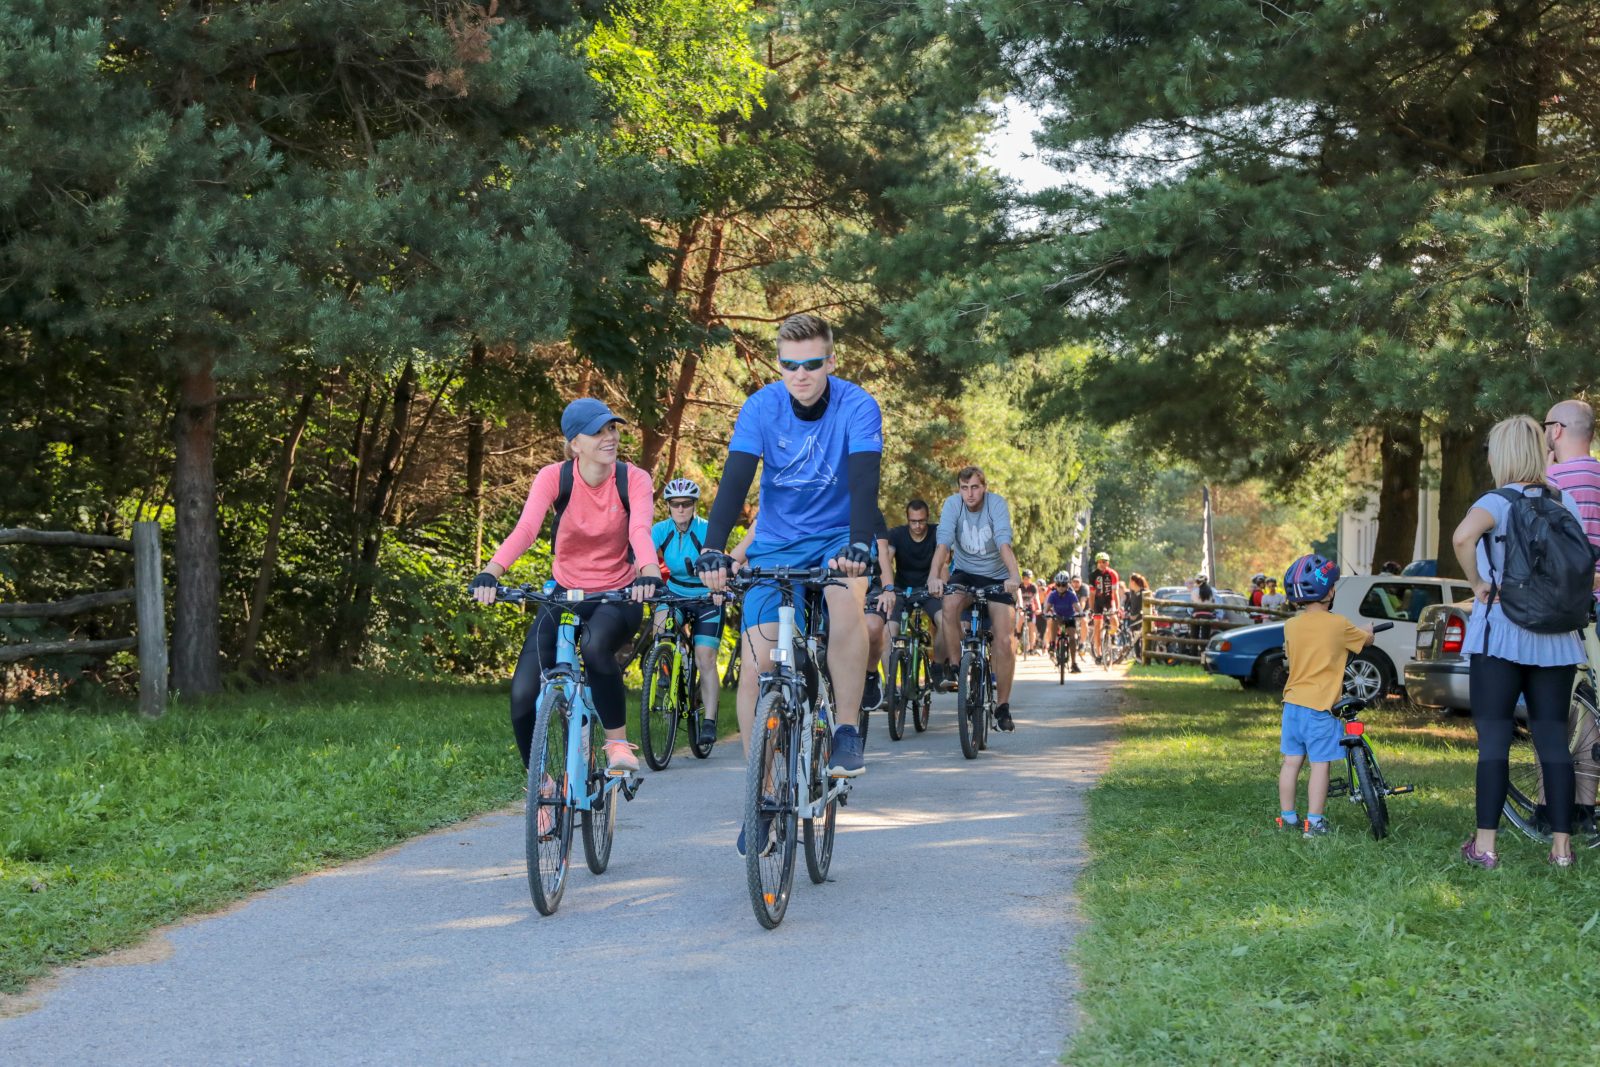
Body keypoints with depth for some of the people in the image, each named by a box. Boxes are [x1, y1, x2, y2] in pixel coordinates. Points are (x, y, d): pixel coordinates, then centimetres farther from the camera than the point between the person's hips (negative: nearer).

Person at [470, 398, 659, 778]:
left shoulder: (634, 479, -11)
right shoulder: (553, 477, -10)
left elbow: (640, 530, -29)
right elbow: (525, 528, -27)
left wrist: (649, 572, -51)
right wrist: (492, 572, -46)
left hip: (617, 597, -2)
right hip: (564, 596, 2)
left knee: (596, 646, -38)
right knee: (523, 696, -15)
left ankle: (618, 742, -18)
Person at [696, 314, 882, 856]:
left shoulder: (857, 406, -17)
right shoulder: (761, 408, -12)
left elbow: (864, 481, -28)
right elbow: (735, 482, -21)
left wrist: (858, 546, -45)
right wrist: (712, 552, -35)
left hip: (838, 538, -2)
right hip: (776, 543, 2)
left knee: (846, 603, -36)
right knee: (756, 666, -10)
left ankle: (847, 734, -20)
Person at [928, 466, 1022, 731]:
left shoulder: (997, 503, -19)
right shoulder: (952, 503, -15)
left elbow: (1004, 542, -32)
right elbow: (943, 542, -28)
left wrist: (1014, 575, -48)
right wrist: (934, 575, -45)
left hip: (997, 576, -1)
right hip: (964, 573, 1)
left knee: (1004, 641, -10)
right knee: (950, 606, -33)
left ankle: (1002, 706, 3)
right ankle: (954, 669, -16)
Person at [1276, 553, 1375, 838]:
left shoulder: (1291, 626, 4)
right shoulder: (1339, 625, -9)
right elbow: (1366, 640, 8)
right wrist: (1367, 631, 33)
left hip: (1293, 703, 5)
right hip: (1321, 707, -5)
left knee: (1292, 761, 12)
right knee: (1321, 765, 0)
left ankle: (1287, 816, 18)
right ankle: (1314, 822, 0)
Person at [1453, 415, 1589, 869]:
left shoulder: (1499, 502, -10)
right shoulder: (1566, 502, 7)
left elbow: (1462, 536, -30)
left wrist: (1478, 583, -17)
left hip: (1501, 635, -4)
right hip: (1557, 639, 5)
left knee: (1494, 739, -1)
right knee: (1553, 739, 7)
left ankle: (1485, 844, -2)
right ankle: (1561, 845, 6)